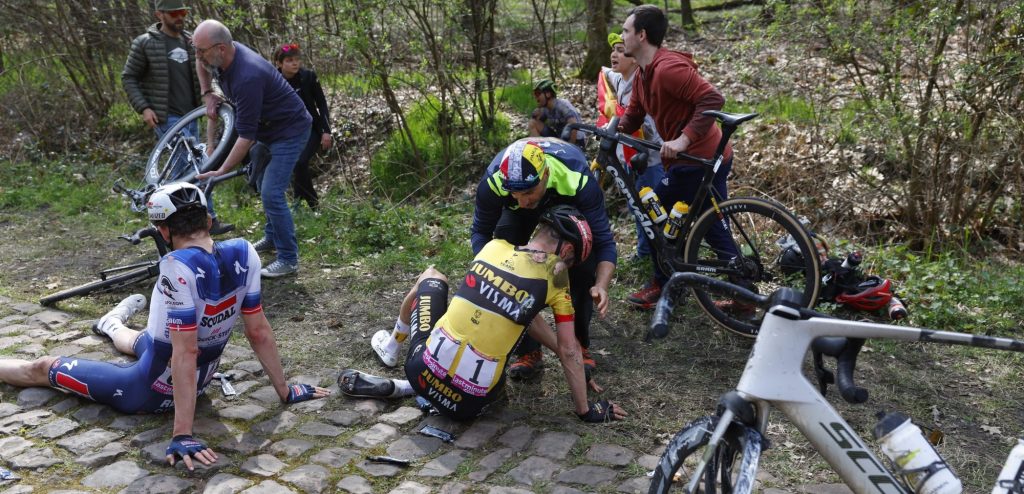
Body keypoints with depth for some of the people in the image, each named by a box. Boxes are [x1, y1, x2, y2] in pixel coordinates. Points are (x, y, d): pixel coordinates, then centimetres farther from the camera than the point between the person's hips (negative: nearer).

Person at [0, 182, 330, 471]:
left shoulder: (177, 268, -34)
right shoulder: (244, 254, -16)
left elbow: (185, 354, -34)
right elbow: (258, 332, -10)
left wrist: (182, 435, -30)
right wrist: (285, 391, 1)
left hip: (148, 392, -6)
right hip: (200, 381, 6)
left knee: (41, 369, 18)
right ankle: (111, 324, 74)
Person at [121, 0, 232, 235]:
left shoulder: (191, 41, 9)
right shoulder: (145, 43, -6)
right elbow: (128, 78, 0)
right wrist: (144, 107, -12)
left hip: (190, 116, 6)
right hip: (166, 117, -6)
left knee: (184, 167, 11)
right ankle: (209, 220, -9)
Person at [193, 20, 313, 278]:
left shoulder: (247, 77, -35)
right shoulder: (223, 56, -10)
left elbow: (246, 136, -33)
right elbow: (201, 66, 18)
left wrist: (220, 172, -29)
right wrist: (208, 95, 3)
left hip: (289, 131, -10)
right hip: (267, 128, 10)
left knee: (271, 193, -15)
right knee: (263, 187, 19)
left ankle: (288, 259, -6)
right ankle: (272, 237, 37)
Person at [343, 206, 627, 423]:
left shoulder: (494, 247, 6)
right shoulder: (555, 279, -5)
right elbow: (569, 352, 1)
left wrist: (567, 359, 26)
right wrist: (585, 411, 15)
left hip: (424, 372, 4)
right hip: (471, 406, -3)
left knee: (431, 278, 30)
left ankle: (391, 349, 47)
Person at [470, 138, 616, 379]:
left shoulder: (577, 179, -45)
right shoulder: (493, 181, -40)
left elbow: (603, 240, -36)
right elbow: (480, 231, -21)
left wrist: (601, 285, -54)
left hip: (569, 203, -1)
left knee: (582, 269, -21)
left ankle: (580, 346, 3)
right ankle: (529, 351, -1)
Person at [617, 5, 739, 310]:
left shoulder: (668, 67, -21)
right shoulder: (643, 74, 12)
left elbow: (713, 100, -29)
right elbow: (632, 117, 12)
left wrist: (682, 140, -32)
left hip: (696, 159, -10)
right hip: (712, 157, 10)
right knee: (715, 229, 16)